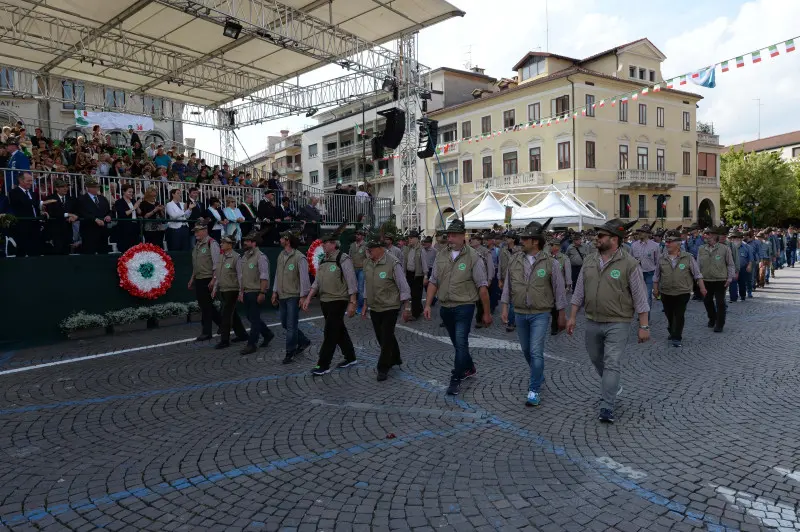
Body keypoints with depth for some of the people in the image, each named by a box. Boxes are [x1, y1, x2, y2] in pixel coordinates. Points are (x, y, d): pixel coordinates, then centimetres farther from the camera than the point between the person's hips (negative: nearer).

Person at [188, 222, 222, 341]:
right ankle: (222, 322, 26)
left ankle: (206, 332, 5)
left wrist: (214, 279, -21)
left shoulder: (212, 243, -11)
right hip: (199, 280, 9)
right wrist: (192, 278, 22)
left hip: (208, 280, -9)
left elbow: (216, 263, -16)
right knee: (204, 305, 13)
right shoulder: (197, 245, 16)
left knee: (206, 306, -4)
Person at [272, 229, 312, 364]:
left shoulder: (299, 258, -13)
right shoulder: (281, 256, 9)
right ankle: (304, 341, 32)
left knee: (291, 325, -3)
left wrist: (303, 296, -16)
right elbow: (277, 274, 15)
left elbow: (304, 278, -14)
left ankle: (290, 352, 9)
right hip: (282, 296, 8)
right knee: (285, 324, 14)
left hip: (293, 296, -8)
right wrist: (275, 292, 12)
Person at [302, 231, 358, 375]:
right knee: (339, 331, 16)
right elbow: (317, 282, 14)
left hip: (338, 301, -8)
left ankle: (323, 365, 3)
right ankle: (350, 358, 30)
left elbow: (352, 282, -15)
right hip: (325, 301, 8)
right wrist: (308, 298, 6)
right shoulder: (323, 260, 10)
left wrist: (352, 303, -18)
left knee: (330, 333, -5)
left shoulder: (343, 259, -13)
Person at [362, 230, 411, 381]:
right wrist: (365, 305, 15)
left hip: (390, 308, -7)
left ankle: (383, 368, 10)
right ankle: (395, 359, 37)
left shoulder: (393, 263, -18)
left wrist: (406, 308, -12)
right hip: (374, 308, 7)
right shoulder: (367, 264, 2)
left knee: (386, 338, -3)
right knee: (381, 337, 16)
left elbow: (404, 287, -13)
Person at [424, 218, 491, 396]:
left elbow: (482, 287, -8)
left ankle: (456, 380, 4)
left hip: (464, 307, -5)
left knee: (461, 343, -8)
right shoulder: (441, 256, 5)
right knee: (457, 343, 18)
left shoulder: (473, 257, -9)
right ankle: (469, 369, 39)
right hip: (445, 308, 6)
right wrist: (428, 304, 1)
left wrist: (487, 313, -8)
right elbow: (433, 282, 9)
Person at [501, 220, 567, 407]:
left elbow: (559, 290, -4)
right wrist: (504, 307, 3)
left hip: (540, 314, -4)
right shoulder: (515, 261, 1)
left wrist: (561, 315, -2)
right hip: (520, 313, 5)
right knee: (526, 350, 17)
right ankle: (538, 376, 42)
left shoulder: (550, 263, -9)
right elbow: (507, 285, 8)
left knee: (536, 352, -11)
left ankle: (534, 390, 0)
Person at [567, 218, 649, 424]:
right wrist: (572, 317, 7)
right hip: (592, 322, 6)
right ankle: (613, 386, 44)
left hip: (617, 324, -5)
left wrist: (643, 326, -10)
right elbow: (579, 292, 9)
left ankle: (607, 407, 3)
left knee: (611, 364, -5)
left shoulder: (629, 264, -11)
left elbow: (640, 297, -9)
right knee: (597, 360, 19)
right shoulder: (589, 261, 4)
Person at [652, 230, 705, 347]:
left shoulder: (688, 257, -3)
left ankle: (676, 338, 1)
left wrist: (702, 287, -4)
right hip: (666, 293, 3)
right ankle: (672, 332, 36)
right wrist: (655, 288, 8)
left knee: (679, 315, -5)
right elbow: (656, 276, 11)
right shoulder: (662, 259, 3)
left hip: (683, 292, -3)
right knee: (669, 315, 13)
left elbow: (697, 274, 0)